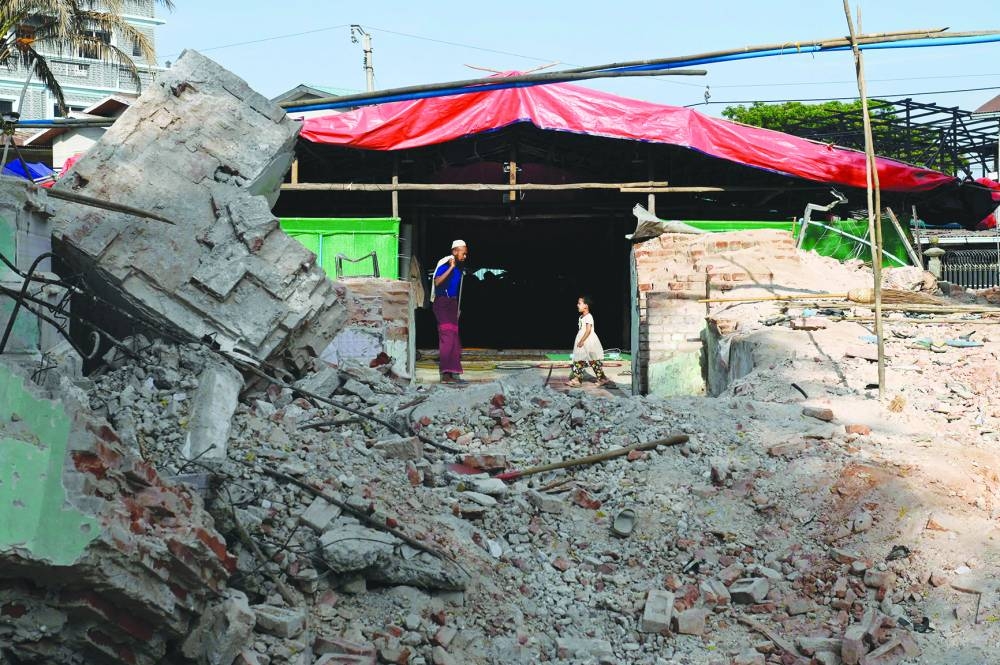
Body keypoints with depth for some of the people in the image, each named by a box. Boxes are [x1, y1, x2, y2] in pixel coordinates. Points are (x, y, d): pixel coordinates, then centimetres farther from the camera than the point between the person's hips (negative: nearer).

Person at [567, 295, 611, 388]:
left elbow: (588, 330, -21)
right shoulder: (581, 317, 13)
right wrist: (580, 341, 16)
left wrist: (582, 341, -23)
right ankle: (576, 379, 5)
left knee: (594, 361, -3)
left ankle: (602, 378, 6)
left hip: (589, 342, -9)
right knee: (578, 360, 4)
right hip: (582, 342, 9)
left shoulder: (588, 317, -15)